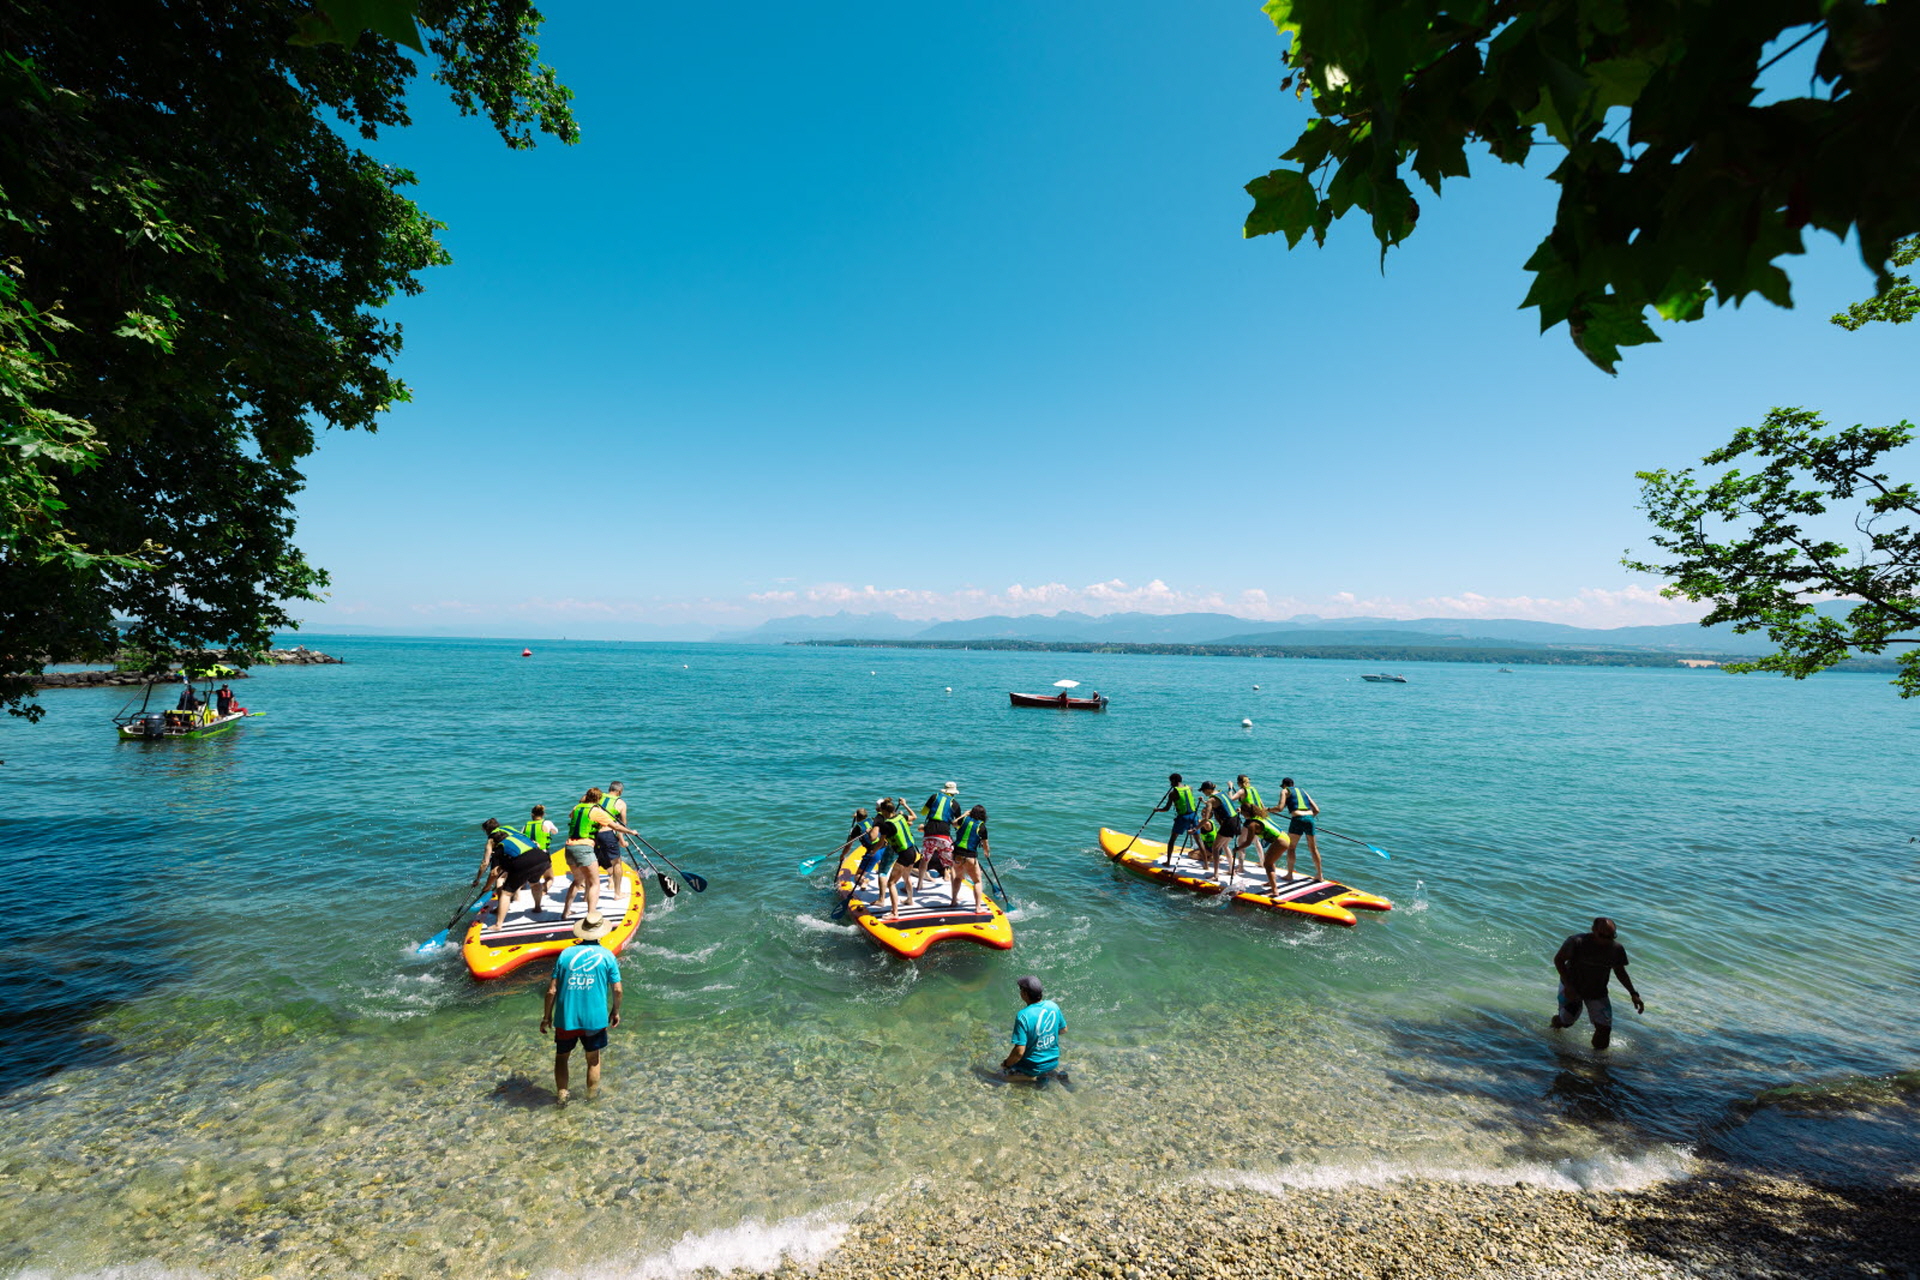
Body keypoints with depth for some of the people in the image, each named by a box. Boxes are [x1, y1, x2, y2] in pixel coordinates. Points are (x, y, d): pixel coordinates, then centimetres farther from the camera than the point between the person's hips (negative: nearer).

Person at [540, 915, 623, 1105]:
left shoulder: (566, 954, -3)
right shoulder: (607, 956, -5)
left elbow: (552, 990, -3)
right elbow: (617, 989, -3)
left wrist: (546, 1016, 10)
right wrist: (615, 1011, 13)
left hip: (566, 1018, 1)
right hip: (595, 1018, 0)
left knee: (561, 1057, 23)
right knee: (593, 1060, 19)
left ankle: (562, 1096, 25)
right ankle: (591, 1098, 30)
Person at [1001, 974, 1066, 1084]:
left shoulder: (1023, 1016, -30)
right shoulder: (1053, 1006, -12)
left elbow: (1019, 1051, -28)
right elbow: (1064, 1029, 5)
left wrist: (1006, 1064, -10)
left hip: (1034, 1066, -5)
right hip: (1054, 1061, 5)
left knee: (1004, 1070, 18)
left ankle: (1036, 1077, -1)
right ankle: (1054, 1071, 10)